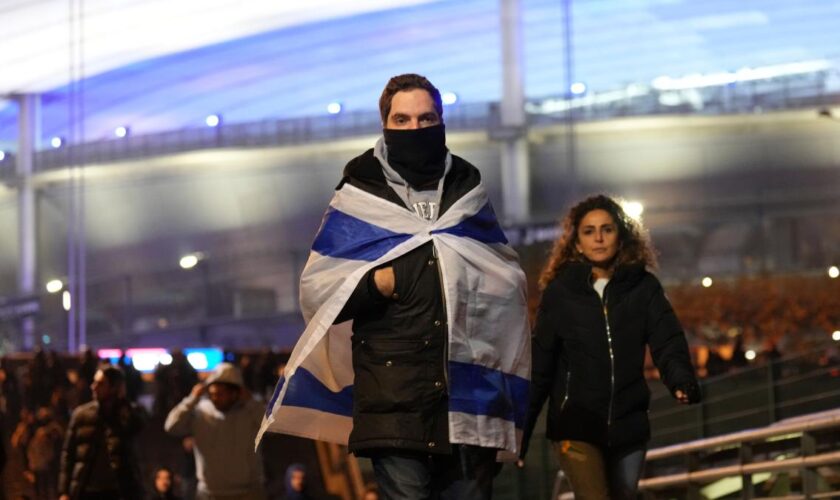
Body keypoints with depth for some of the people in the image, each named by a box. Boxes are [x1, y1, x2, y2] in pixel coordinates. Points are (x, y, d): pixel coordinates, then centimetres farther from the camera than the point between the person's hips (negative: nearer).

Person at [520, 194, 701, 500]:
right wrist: (519, 434, 0)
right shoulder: (561, 292, -2)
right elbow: (539, 366, 1)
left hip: (628, 424, 3)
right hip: (576, 423, -3)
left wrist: (683, 382, -31)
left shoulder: (643, 287, 2)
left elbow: (668, 343, -9)